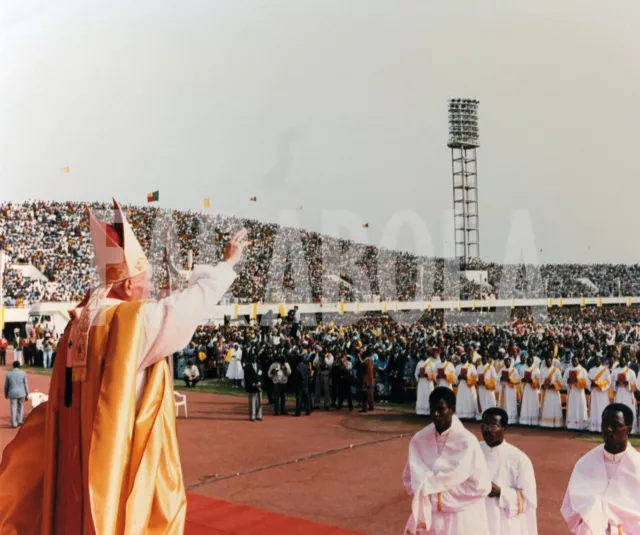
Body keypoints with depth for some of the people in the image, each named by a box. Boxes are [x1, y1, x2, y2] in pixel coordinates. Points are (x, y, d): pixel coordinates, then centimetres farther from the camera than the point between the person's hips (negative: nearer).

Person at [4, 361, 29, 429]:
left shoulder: (8, 374, -2)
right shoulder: (23, 373, -4)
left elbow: (6, 386, 6)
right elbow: (26, 385, -3)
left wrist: (6, 394, 22)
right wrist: (27, 395, 3)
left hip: (13, 393, 0)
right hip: (21, 393, 0)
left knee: (13, 409, 4)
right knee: (21, 407, 19)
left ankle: (14, 424, 2)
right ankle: (20, 420, 15)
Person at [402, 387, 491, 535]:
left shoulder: (467, 442, -17)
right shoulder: (419, 440, -4)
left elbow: (481, 486, -15)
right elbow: (409, 477, 7)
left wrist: (443, 493, -14)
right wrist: (425, 493, -11)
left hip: (461, 519, -4)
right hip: (428, 515, 4)